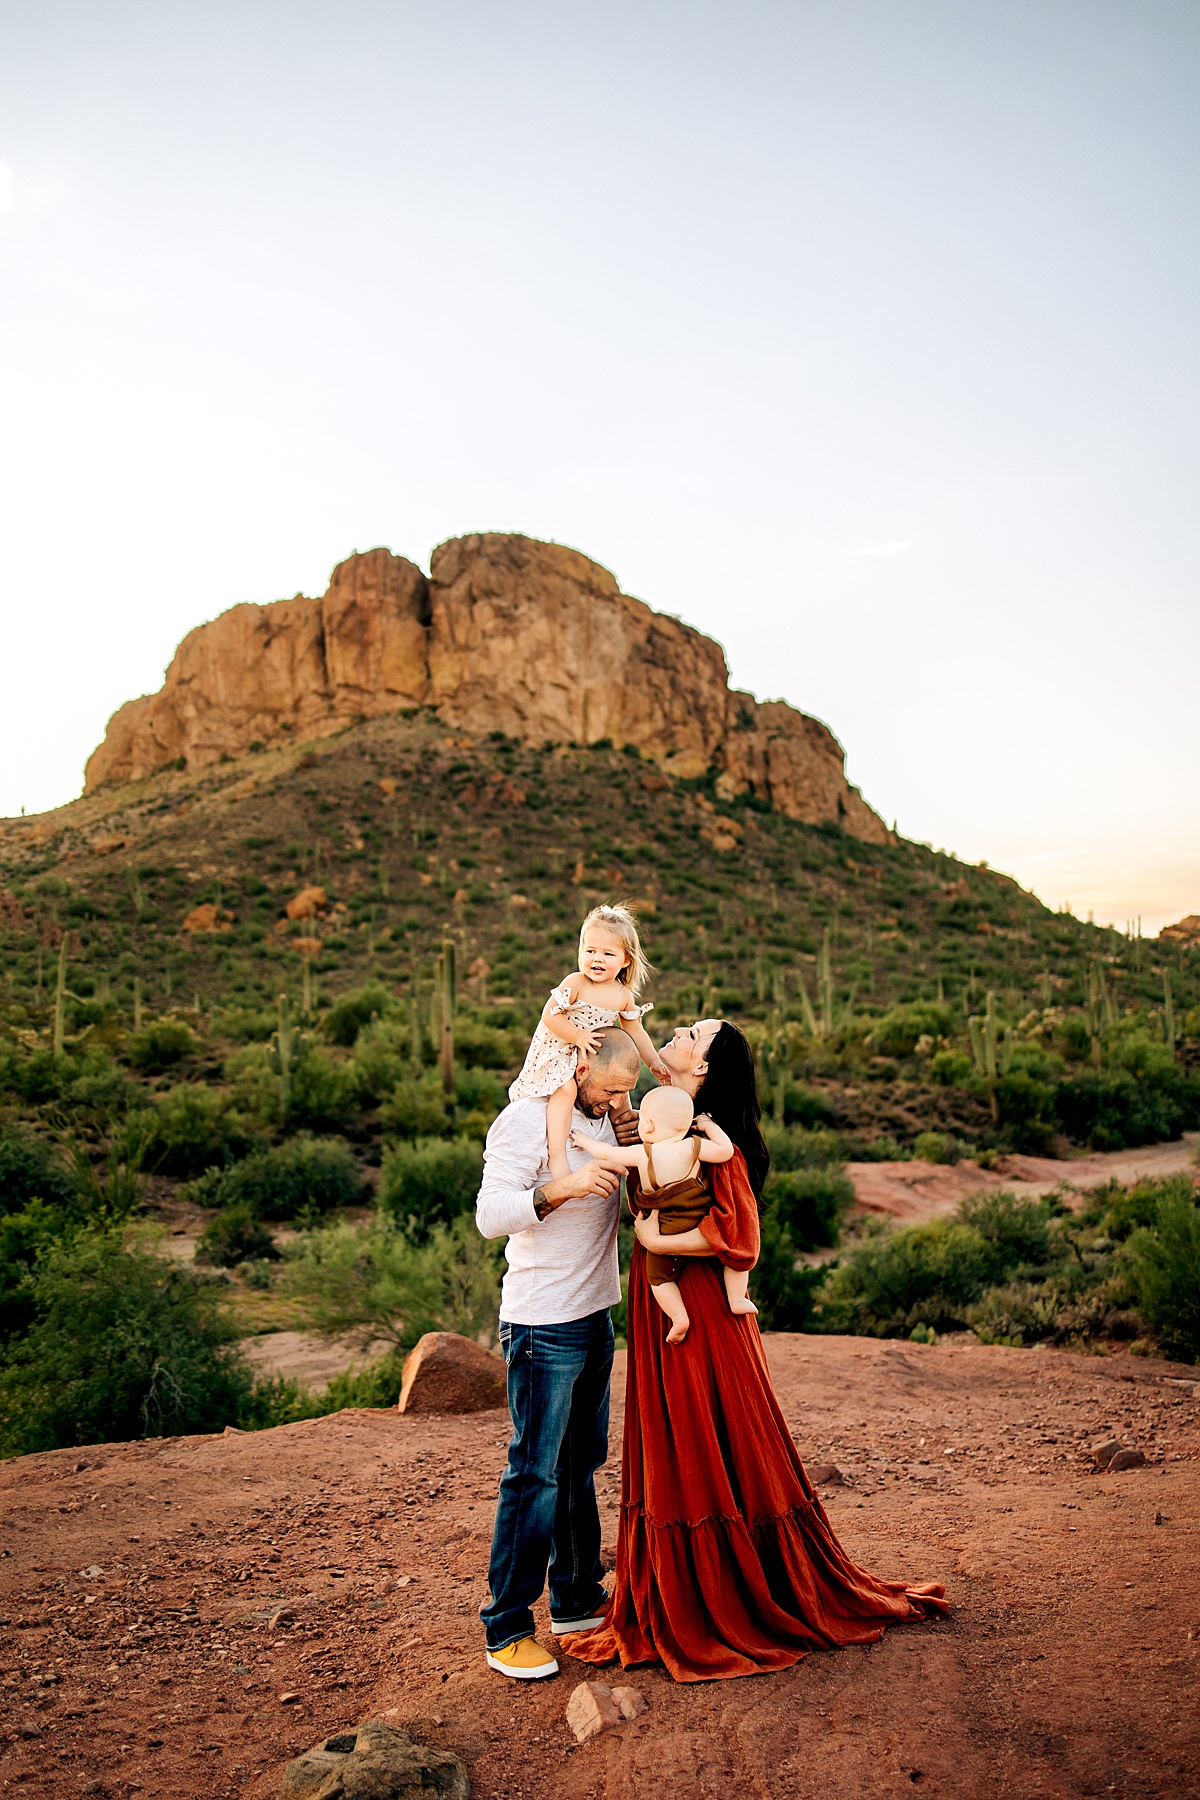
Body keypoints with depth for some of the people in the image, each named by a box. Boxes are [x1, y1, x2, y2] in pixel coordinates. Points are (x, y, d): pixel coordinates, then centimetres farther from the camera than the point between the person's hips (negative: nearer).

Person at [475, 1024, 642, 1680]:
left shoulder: (601, 1118, 9)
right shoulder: (526, 1120, -15)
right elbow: (490, 1214, -23)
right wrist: (562, 1186, -36)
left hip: (594, 1315, 8)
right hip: (542, 1325, -8)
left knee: (582, 1462, 18)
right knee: (536, 1473, -3)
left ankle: (578, 1598, 32)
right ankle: (507, 1629, 9)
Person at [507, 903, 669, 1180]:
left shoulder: (623, 996, -2)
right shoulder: (575, 983, -19)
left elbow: (634, 1031, 10)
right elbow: (550, 1015, -21)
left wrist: (654, 1062, 11)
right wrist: (578, 1036, -26)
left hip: (590, 1054, 7)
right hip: (556, 1051, -7)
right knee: (565, 1090, -30)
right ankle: (557, 1156, -31)